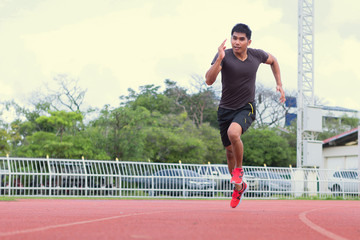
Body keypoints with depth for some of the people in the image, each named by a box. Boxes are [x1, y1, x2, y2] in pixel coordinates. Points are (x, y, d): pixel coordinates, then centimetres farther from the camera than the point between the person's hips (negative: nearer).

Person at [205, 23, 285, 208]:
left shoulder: (256, 55, -5)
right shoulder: (224, 56, -13)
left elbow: (272, 61, 19)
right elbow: (209, 81, -26)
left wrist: (279, 85, 13)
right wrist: (219, 60, -38)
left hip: (246, 108, -1)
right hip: (225, 109, 1)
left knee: (233, 133, -32)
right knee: (230, 152, 10)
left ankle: (239, 169, -5)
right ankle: (239, 187, 34)